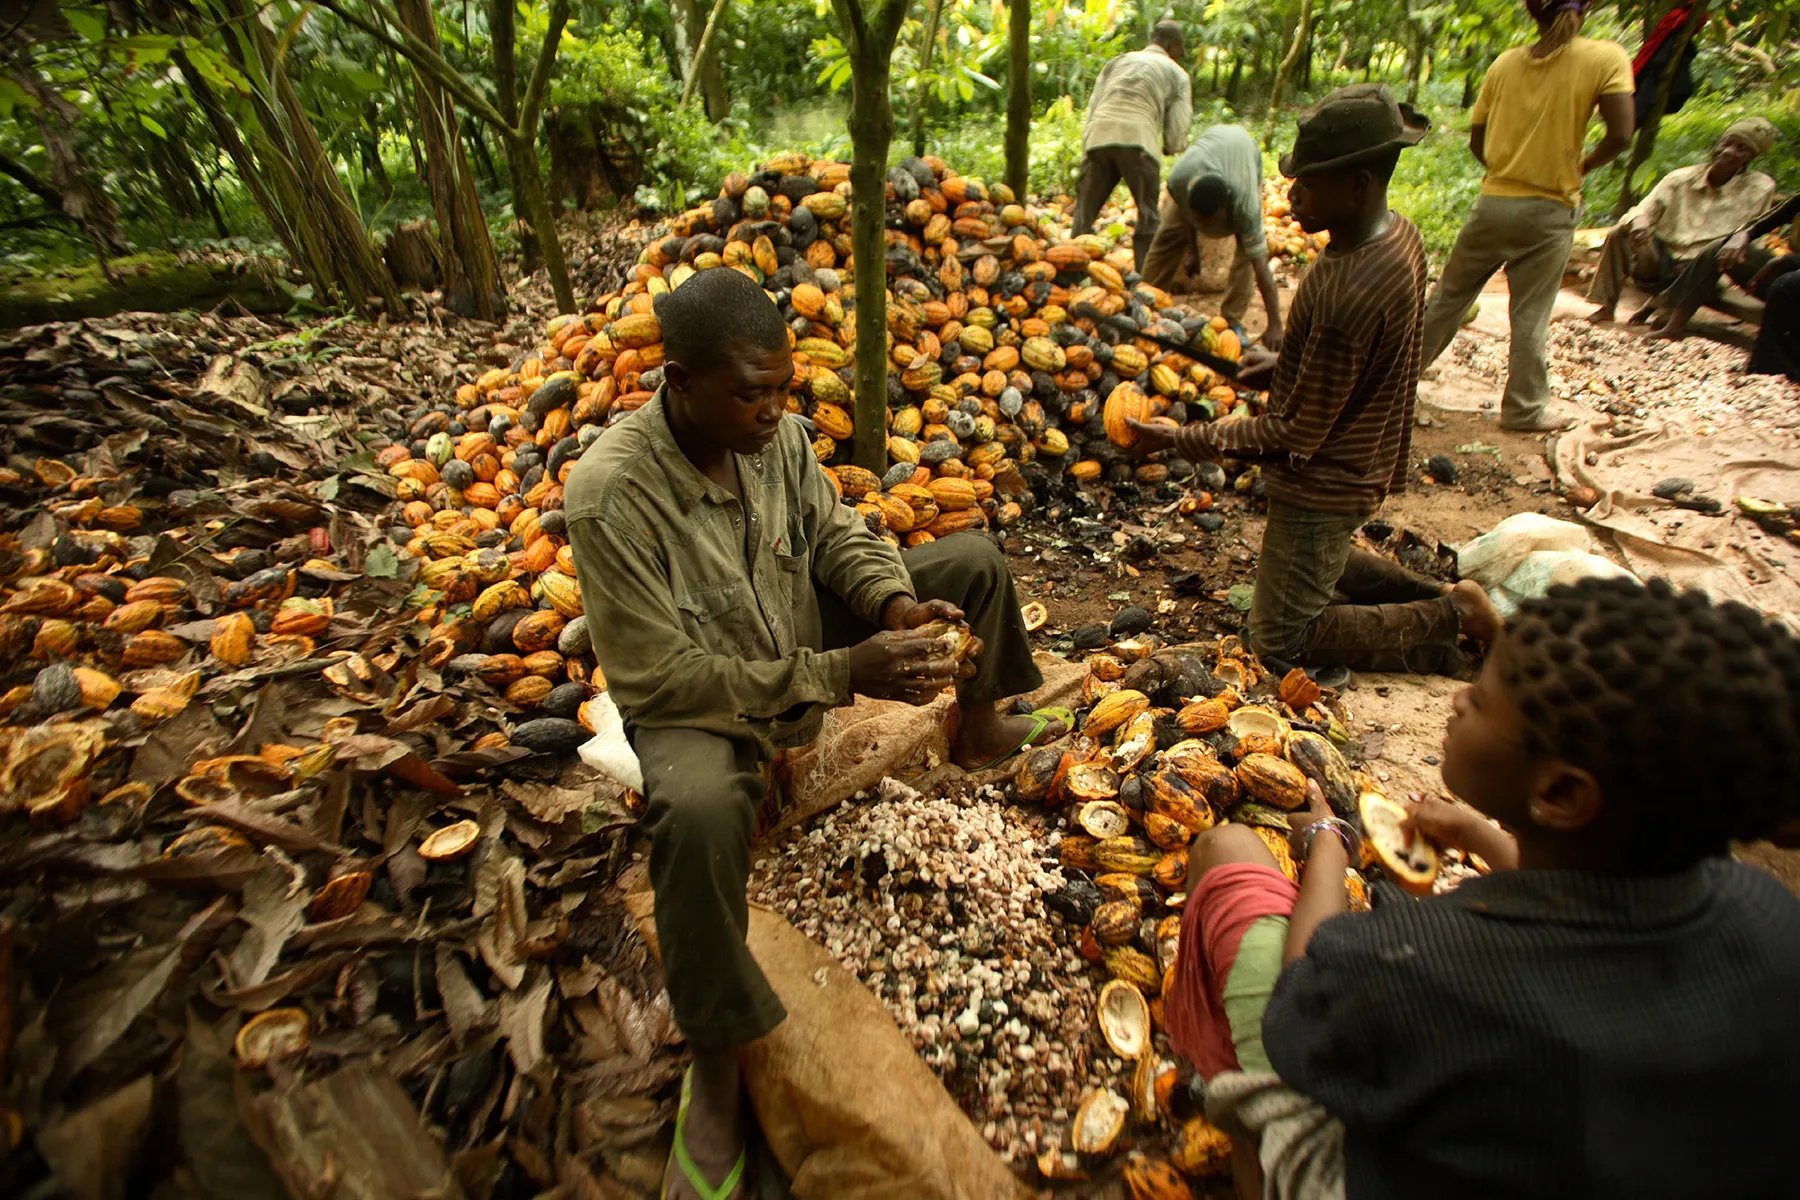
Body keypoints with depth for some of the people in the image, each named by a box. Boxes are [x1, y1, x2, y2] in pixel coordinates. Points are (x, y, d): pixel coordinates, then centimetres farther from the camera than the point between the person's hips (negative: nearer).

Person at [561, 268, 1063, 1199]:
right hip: (695, 704, -6)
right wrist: (841, 675, -33)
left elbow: (836, 533, 2)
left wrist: (894, 601, -21)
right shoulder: (609, 496, -30)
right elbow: (658, 678, -28)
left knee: (974, 561, 4)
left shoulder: (774, 432, -13)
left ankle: (976, 732, 29)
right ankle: (714, 1063, -14)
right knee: (701, 811, -42)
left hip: (806, 642, 6)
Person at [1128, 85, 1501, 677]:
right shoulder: (1398, 233, -3)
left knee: (1281, 640, 5)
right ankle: (1443, 598, 27)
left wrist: (1182, 440, -22)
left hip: (1322, 487, -10)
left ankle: (1448, 620, 8)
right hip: (1362, 466, 10)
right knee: (1328, 556, 36)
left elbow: (1295, 436, -25)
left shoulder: (1346, 295, -33)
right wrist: (1287, 365, 7)